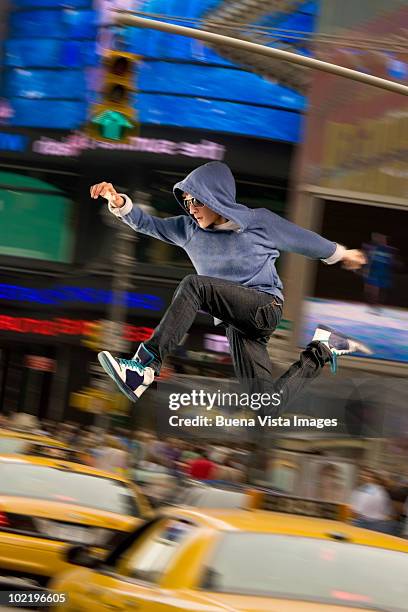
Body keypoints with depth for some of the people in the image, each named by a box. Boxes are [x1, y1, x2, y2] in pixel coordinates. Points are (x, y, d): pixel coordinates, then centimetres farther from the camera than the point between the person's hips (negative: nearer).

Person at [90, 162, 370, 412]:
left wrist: (342, 254, 27)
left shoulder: (258, 221, 2)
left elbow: (304, 240, 14)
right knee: (269, 406, -10)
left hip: (265, 307, -6)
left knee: (194, 285, -28)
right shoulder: (189, 229, 12)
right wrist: (119, 202, -14)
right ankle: (318, 353, 17)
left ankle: (145, 366, -37)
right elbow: (147, 223, 4)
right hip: (236, 324, 6)